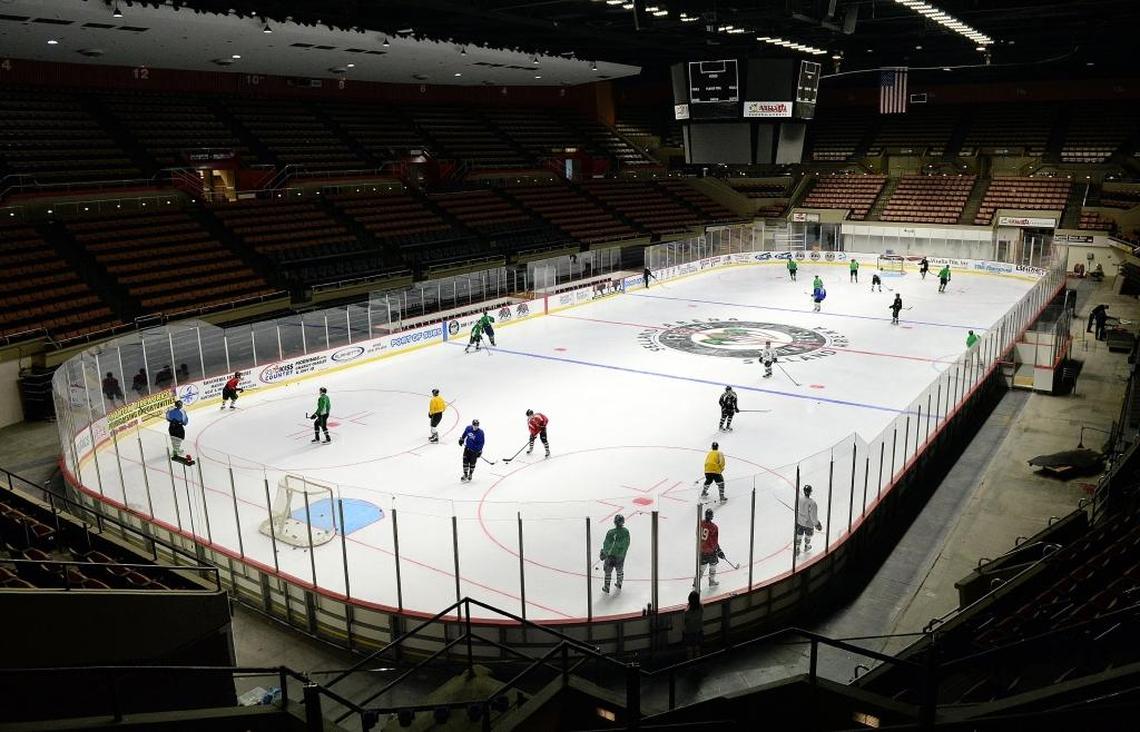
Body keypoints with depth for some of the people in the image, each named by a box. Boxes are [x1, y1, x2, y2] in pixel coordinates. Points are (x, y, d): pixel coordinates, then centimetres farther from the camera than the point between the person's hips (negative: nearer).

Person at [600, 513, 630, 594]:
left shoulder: (610, 533, -22)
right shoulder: (626, 532, -12)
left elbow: (606, 544, -13)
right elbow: (627, 544, 1)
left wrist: (603, 554, 1)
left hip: (610, 555, -3)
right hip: (621, 555, 3)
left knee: (608, 571, 12)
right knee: (620, 570, 24)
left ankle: (606, 587, 21)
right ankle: (619, 584, 40)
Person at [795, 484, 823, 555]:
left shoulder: (798, 499, -18)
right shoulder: (812, 503, -33)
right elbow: (813, 516, -24)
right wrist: (817, 524, -8)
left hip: (799, 521, 3)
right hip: (808, 523, -3)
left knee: (799, 535, 21)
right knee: (808, 534, 25)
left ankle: (797, 549, 31)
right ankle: (806, 547, 48)